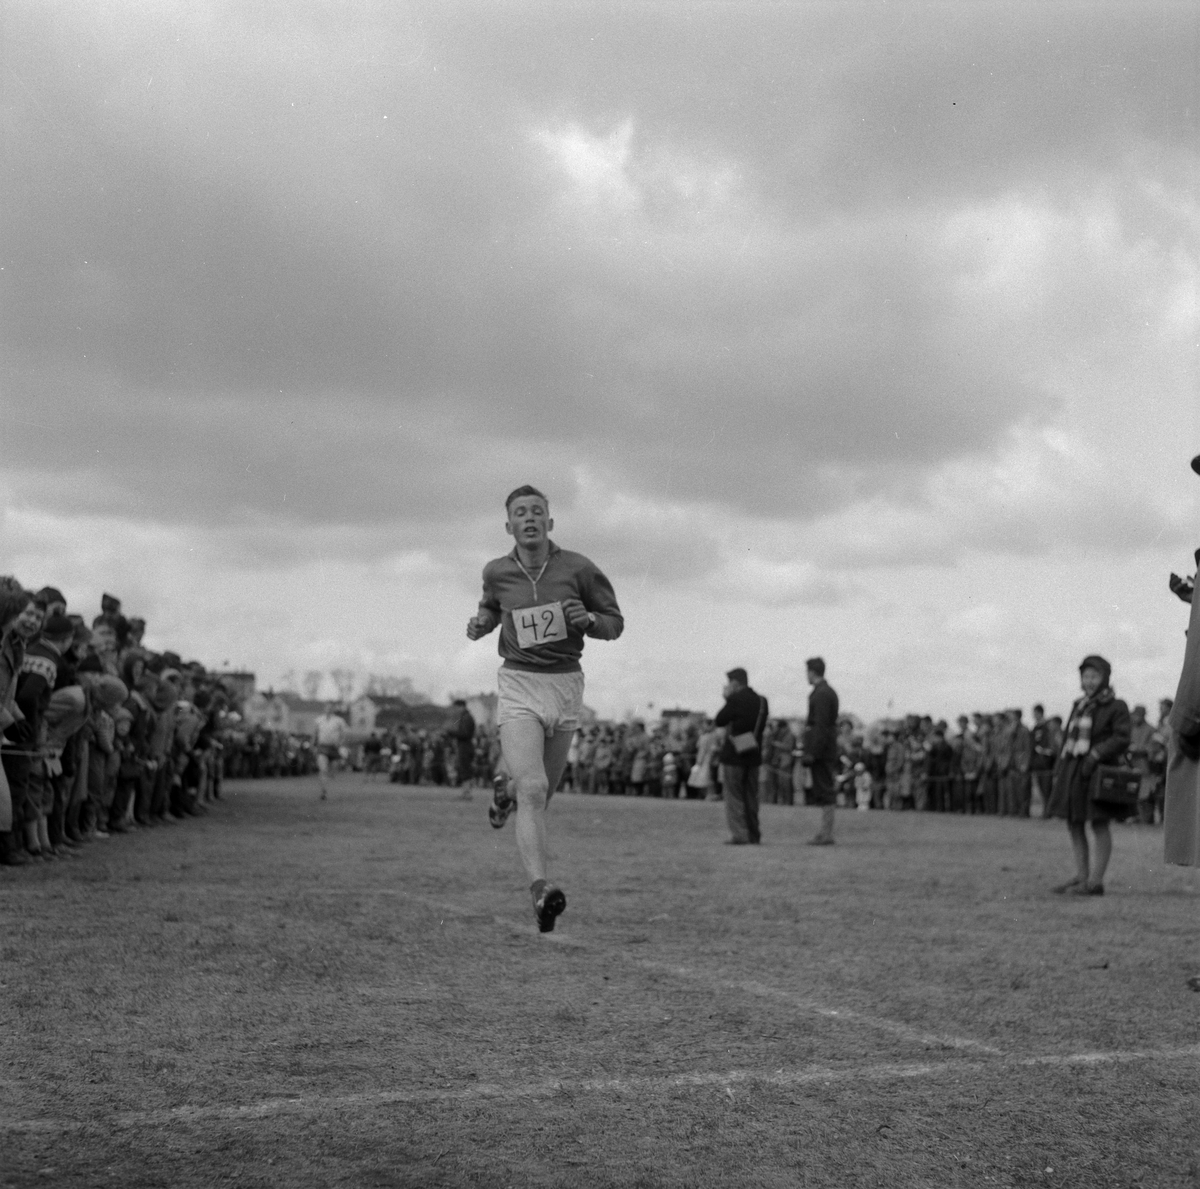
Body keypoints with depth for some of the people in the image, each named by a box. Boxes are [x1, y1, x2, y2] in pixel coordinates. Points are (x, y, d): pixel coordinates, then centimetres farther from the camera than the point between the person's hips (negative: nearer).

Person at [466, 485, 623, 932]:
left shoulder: (578, 569, -4)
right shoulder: (497, 572, 1)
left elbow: (615, 623, 5)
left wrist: (588, 619, -17)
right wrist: (481, 623, 1)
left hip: (565, 685, 2)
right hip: (518, 686, -1)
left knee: (541, 794, 15)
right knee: (532, 789, -22)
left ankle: (506, 791, 52)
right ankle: (539, 889, -30)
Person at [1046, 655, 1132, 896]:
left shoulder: (1116, 707, -2)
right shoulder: (1079, 706, 17)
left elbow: (1122, 739, -12)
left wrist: (1096, 753, -23)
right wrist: (1058, 773, 14)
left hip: (1097, 770, -7)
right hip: (1072, 768, 7)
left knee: (1099, 824, -4)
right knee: (1074, 824, 8)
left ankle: (1096, 881, -3)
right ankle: (1081, 876, 15)